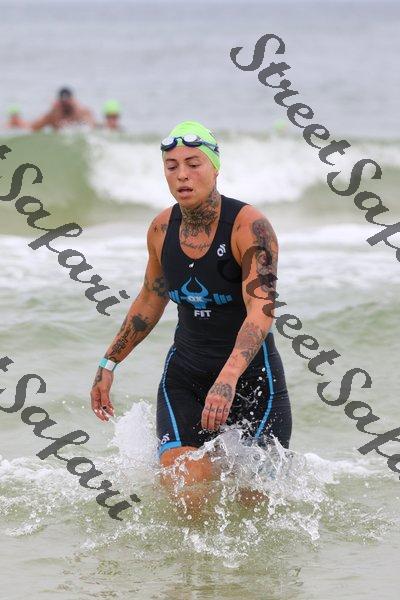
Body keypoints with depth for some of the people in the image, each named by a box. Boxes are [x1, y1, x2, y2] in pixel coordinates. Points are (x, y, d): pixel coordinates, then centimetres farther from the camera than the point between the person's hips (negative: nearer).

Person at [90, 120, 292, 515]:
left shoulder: (250, 226, -18)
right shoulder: (161, 229, -1)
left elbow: (261, 311, -28)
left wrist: (228, 379, -42)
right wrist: (109, 364, 17)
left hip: (251, 375, -3)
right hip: (185, 375, 3)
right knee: (185, 496, -16)